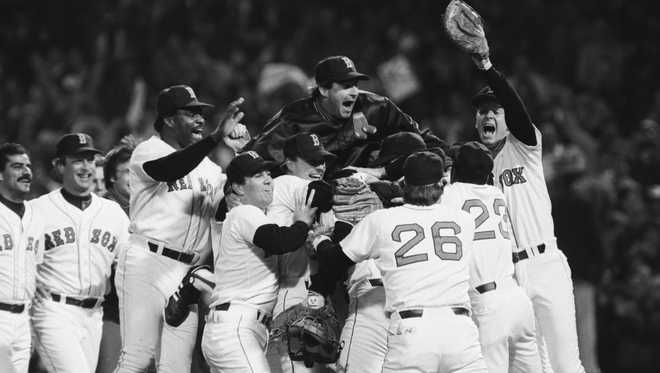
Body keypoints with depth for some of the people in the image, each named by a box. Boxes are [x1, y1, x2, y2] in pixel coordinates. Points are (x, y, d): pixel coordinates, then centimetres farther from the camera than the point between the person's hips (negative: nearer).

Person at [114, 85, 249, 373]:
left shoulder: (207, 166, 20)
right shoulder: (148, 152, -2)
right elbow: (167, 170, -26)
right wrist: (215, 139, -39)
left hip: (189, 273, 6)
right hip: (148, 265, -6)